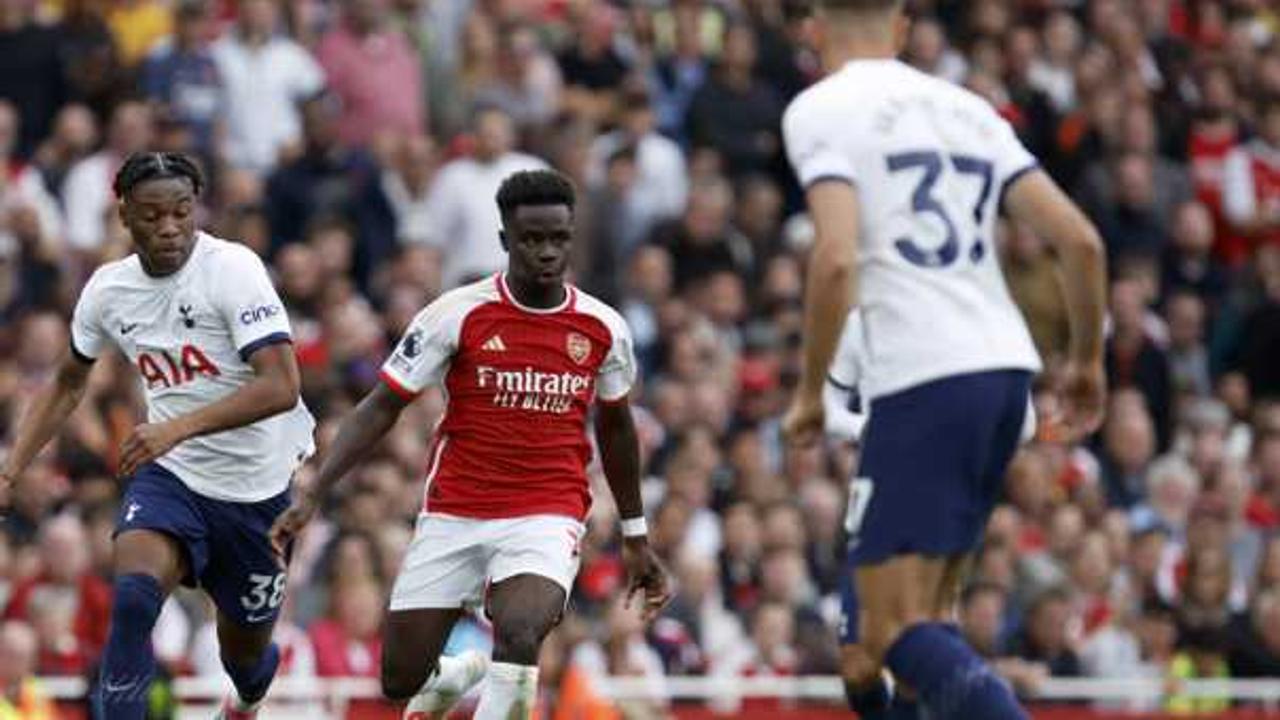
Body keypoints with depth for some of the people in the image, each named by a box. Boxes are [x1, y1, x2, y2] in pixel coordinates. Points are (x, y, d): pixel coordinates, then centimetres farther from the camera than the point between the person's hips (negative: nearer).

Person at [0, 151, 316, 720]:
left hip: (258, 487, -2)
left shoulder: (232, 268, -19)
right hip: (170, 478, 2)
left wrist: (177, 428, -37)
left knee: (245, 650, 14)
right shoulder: (108, 290, -2)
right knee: (133, 594, -28)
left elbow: (280, 387, -28)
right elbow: (68, 385, 17)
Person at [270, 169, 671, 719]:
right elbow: (381, 408, -4)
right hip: (452, 516, 1)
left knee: (518, 634, -31)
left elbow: (614, 427, 18)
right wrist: (313, 495, -13)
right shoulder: (458, 314, -8)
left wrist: (636, 538, 24)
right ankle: (454, 675, 41)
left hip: (546, 519, -1)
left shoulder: (603, 329, 0)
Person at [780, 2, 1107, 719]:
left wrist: (810, 392, -3)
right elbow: (1080, 238, 11)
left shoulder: (819, 109, 0)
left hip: (921, 379, -7)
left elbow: (836, 257, -15)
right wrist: (1088, 358, 24)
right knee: (925, 611, 18)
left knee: (898, 632, -8)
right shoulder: (967, 107, 18)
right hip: (1008, 364, 7)